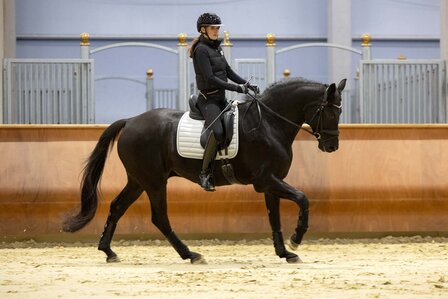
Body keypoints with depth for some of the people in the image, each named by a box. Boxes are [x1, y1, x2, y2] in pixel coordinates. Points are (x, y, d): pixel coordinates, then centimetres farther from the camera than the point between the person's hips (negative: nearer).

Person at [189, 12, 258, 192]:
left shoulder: (216, 48, 14)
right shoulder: (201, 50, -13)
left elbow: (229, 72, 19)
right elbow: (210, 79, -20)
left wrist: (247, 84, 7)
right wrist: (236, 88, -21)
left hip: (221, 99, 10)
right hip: (208, 99, -10)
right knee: (218, 131, -30)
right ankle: (205, 174, -23)